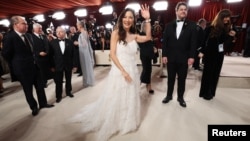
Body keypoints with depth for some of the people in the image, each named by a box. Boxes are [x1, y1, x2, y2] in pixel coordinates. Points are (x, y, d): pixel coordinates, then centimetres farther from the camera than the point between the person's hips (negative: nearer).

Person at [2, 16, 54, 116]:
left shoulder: (28, 35, 4)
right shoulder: (10, 37, -15)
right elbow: (6, 54, -10)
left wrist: (34, 61, 9)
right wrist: (17, 64, 0)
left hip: (35, 66, 6)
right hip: (23, 69, -6)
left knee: (40, 86, 14)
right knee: (28, 90, 11)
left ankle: (43, 103, 32)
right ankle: (34, 107, 29)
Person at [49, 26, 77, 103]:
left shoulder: (70, 42, -2)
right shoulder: (52, 42, -3)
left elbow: (73, 54, -3)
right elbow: (51, 55, -2)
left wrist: (74, 65, -5)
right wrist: (52, 66, -4)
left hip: (68, 65, 1)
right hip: (58, 65, 0)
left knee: (68, 80, 16)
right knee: (58, 82, 7)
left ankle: (68, 92, 36)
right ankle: (58, 96, 22)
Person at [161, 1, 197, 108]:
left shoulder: (192, 25, 2)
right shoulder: (169, 25, 6)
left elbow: (193, 42, -2)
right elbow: (165, 41, 2)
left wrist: (191, 56, -9)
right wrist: (164, 55, -5)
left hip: (184, 58, -1)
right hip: (170, 57, 1)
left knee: (182, 79, 11)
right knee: (170, 78, 12)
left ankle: (180, 97, 28)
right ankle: (169, 95, 29)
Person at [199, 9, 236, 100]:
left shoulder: (227, 28, 4)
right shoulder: (211, 28, -11)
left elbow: (227, 41, 9)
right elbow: (204, 40, -10)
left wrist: (231, 36, -10)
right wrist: (202, 51, -16)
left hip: (220, 54, 6)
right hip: (210, 54, -5)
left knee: (215, 73, 11)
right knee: (208, 73, 3)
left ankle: (211, 92, 24)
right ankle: (205, 93, 15)